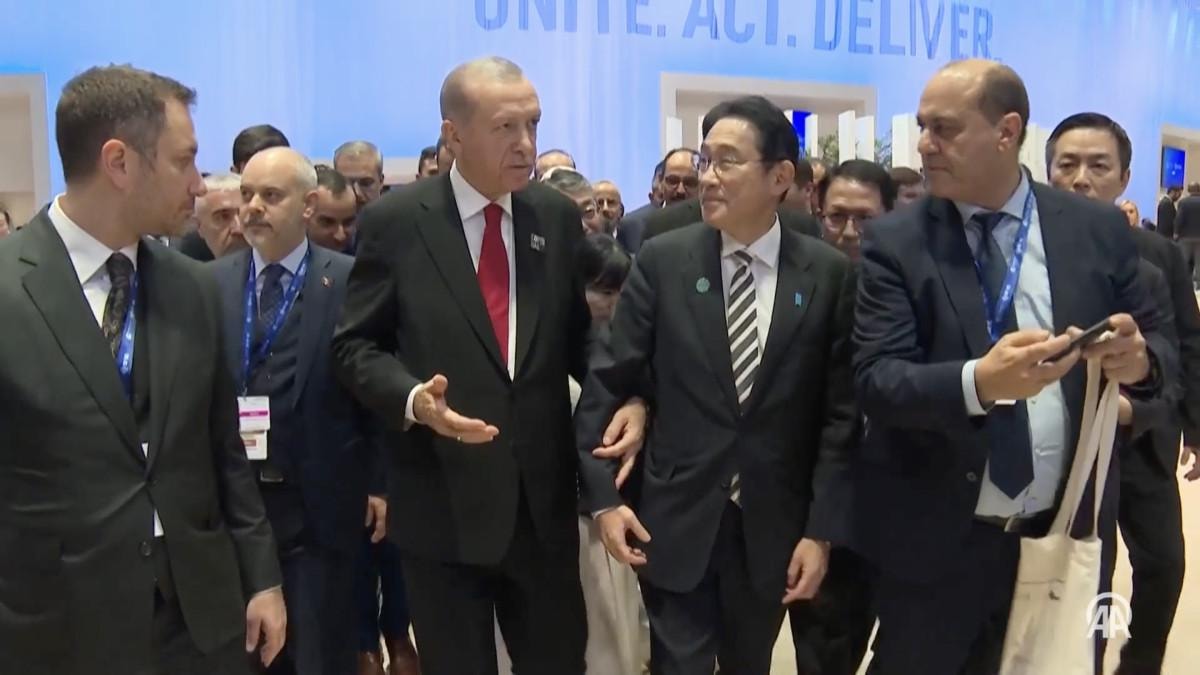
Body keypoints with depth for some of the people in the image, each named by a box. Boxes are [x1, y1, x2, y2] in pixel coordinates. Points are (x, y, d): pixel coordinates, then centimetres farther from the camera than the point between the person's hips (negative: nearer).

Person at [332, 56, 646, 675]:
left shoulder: (559, 216, 2)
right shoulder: (395, 221, -7)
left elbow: (578, 333, 10)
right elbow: (355, 345, -3)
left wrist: (628, 396, -8)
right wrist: (412, 399, -22)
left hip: (544, 497, 3)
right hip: (442, 503, -2)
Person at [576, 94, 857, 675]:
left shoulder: (828, 273, -5)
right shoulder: (662, 260, -5)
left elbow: (841, 410, -4)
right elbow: (610, 381, -2)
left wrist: (822, 529, -6)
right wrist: (602, 495, -6)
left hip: (775, 526, 1)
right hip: (675, 521, -1)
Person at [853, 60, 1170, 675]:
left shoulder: (1099, 230, -1)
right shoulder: (895, 241, -7)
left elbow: (1158, 346, 6)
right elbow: (875, 380, -16)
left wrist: (1138, 360, -18)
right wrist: (978, 382, -35)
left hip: (1065, 536, 2)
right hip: (932, 541, -2)